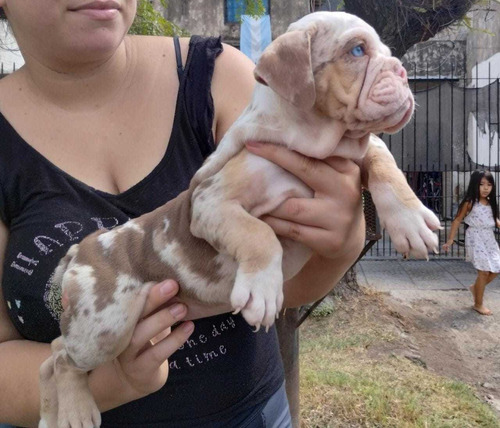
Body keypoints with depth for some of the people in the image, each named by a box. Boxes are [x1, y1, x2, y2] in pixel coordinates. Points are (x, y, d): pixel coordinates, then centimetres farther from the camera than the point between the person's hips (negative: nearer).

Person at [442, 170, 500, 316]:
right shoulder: (470, 203, -11)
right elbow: (457, 220, -8)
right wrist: (450, 239, -10)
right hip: (476, 239, -6)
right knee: (484, 272, -4)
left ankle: (475, 287, 34)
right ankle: (478, 304, 11)